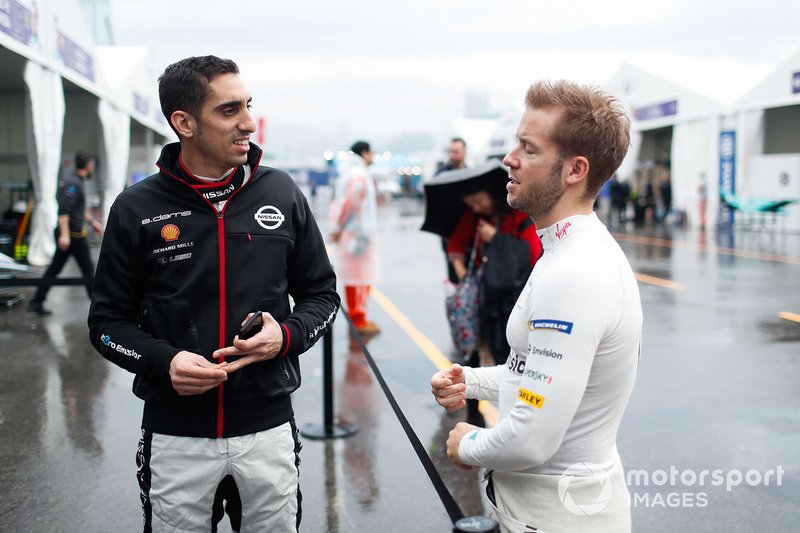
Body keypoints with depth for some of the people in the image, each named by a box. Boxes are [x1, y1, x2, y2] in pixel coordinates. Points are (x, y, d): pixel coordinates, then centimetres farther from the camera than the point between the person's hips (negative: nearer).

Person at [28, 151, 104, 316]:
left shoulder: (76, 180, 14)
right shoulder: (73, 183, -17)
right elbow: (64, 210, -25)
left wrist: (93, 221, 30)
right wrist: (64, 234, -29)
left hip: (67, 234, 10)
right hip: (74, 234, -10)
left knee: (54, 270, 11)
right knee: (88, 270, 1)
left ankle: (36, 303, 12)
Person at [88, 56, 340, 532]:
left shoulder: (282, 193, 0)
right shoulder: (137, 209, -4)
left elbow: (322, 294, 8)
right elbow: (109, 319, 2)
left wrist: (286, 335, -13)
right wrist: (163, 361, -16)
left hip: (268, 429, 2)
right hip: (175, 436, -1)